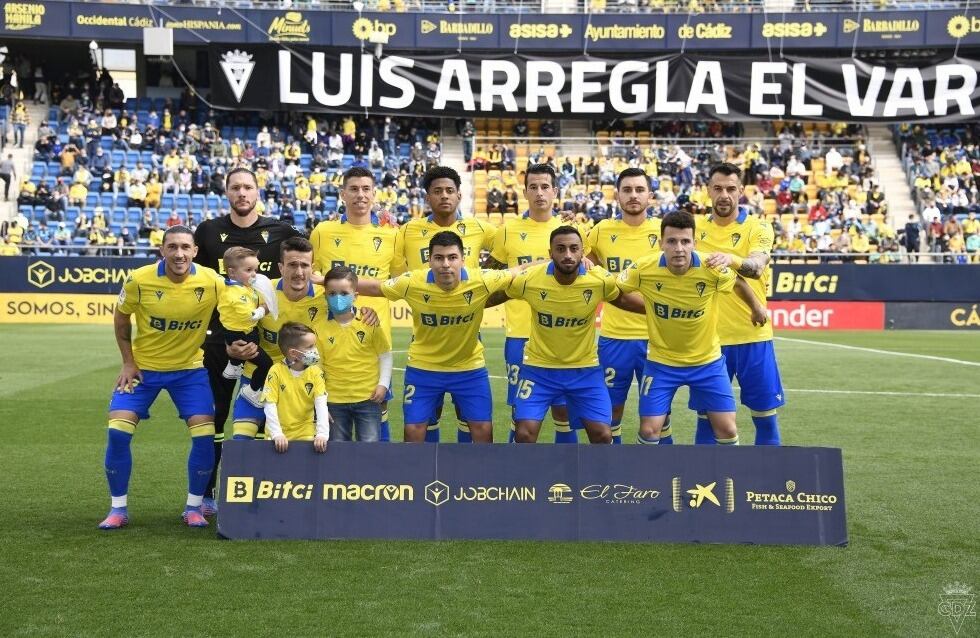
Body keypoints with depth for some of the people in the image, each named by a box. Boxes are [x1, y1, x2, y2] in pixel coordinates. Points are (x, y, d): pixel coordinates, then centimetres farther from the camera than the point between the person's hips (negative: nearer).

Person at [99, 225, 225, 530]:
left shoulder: (212, 282, -18)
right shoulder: (139, 280, -18)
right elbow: (121, 320, -1)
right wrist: (128, 363, -4)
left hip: (189, 368, 0)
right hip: (143, 367, 0)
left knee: (204, 434, -10)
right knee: (117, 431, -10)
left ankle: (194, 507, 11)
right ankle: (118, 508, 8)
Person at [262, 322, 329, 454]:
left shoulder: (315, 372, -2)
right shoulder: (276, 371, -8)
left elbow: (321, 404, -9)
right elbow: (270, 405, -10)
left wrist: (322, 434, -21)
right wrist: (277, 434, -19)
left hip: (306, 434, 1)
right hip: (279, 436, -1)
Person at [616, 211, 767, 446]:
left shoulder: (713, 268, -20)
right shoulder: (643, 269, -21)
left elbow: (739, 283, 3)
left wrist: (756, 308, 14)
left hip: (707, 360, 1)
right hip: (661, 361, 0)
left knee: (727, 429, 2)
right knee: (649, 430, -2)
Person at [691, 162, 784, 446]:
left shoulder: (758, 227, -4)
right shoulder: (695, 228, 5)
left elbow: (757, 266, -25)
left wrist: (733, 259, -45)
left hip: (753, 336, -2)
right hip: (709, 338, 2)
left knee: (765, 414, 6)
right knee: (706, 415, 7)